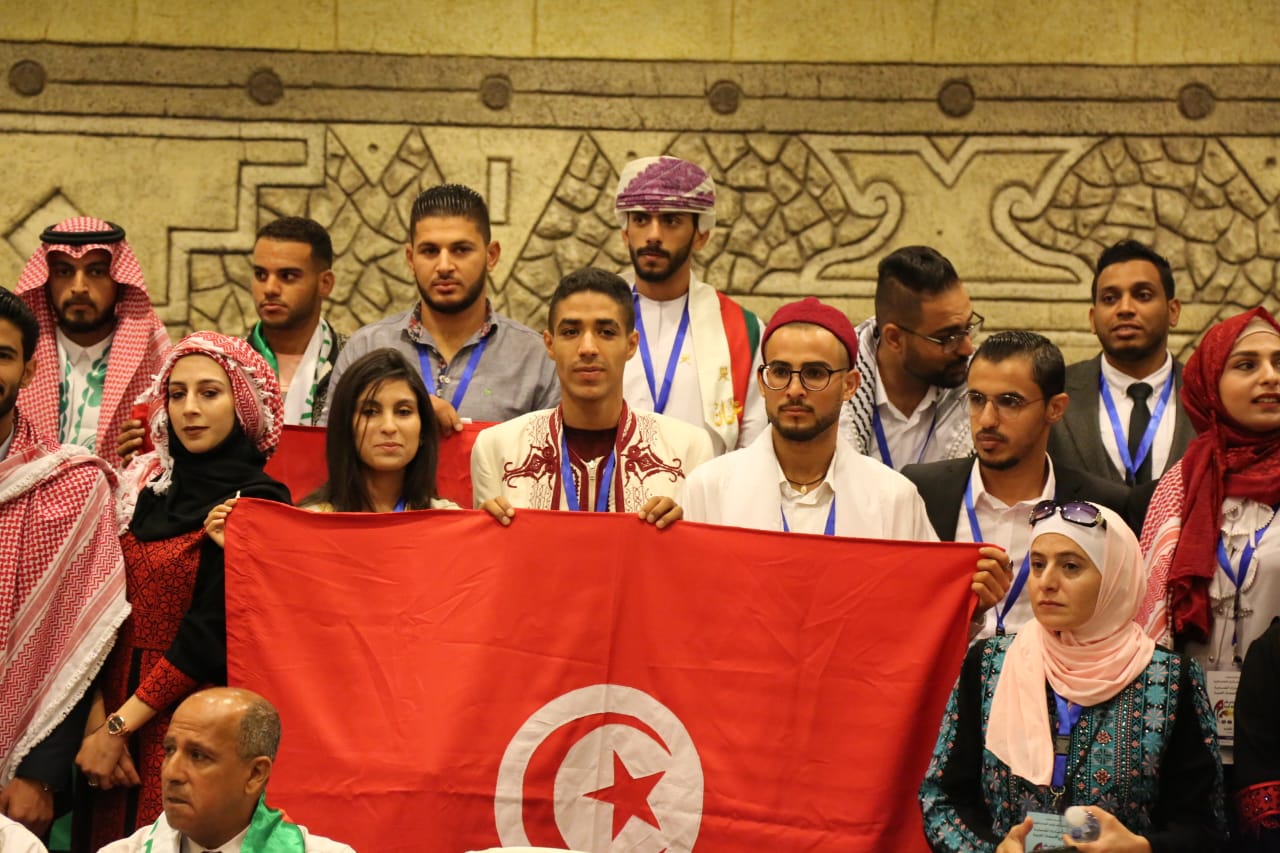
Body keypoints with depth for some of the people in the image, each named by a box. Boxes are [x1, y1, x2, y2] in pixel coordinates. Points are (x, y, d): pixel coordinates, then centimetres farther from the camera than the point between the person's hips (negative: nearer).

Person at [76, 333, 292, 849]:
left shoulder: (255, 502, -10)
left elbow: (211, 634, -15)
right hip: (119, 707, 6)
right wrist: (97, 719, -7)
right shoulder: (148, 488, 8)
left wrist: (120, 725, -13)